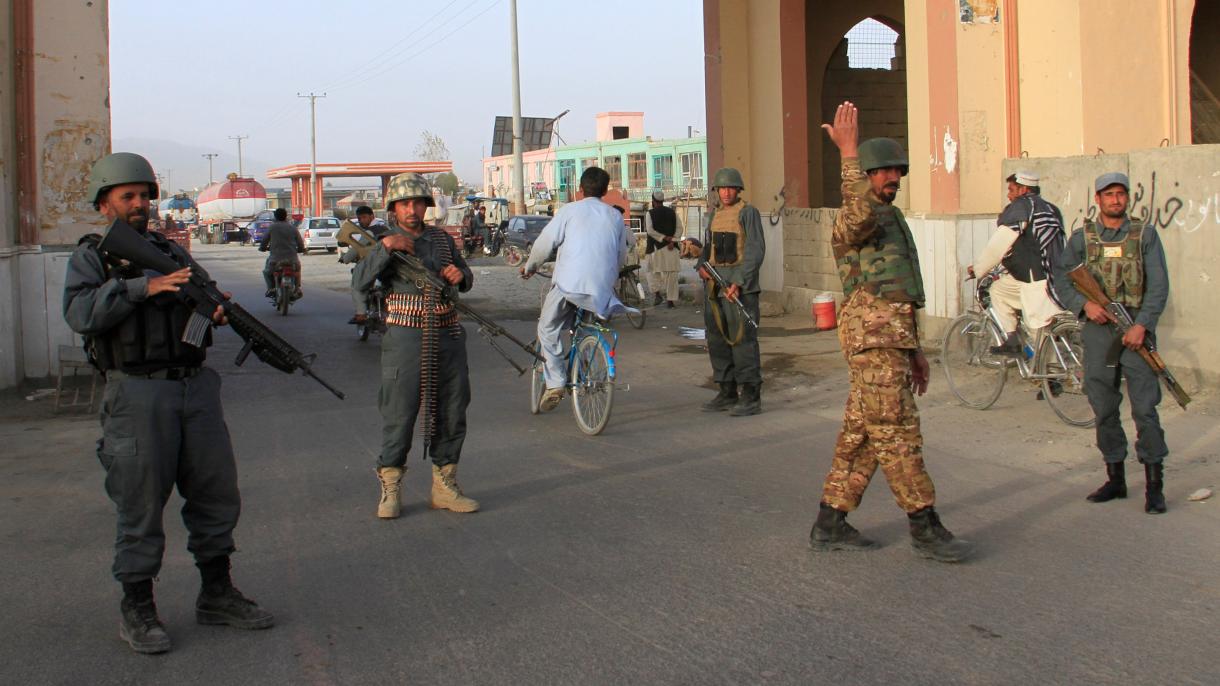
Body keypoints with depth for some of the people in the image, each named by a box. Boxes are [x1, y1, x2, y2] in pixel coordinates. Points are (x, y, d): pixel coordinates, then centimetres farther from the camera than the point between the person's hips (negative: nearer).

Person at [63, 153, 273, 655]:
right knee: (141, 503, 0)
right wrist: (141, 286, -21)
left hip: (196, 386, 5)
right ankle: (137, 609, 13)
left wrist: (214, 311, -7)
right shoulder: (91, 256, 3)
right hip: (137, 393, -5)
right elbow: (81, 313, -13)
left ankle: (216, 595, 22)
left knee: (217, 491, 8)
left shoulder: (172, 251, 17)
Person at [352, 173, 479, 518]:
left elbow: (467, 278, 23)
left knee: (451, 413, 8)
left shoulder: (442, 238, 14)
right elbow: (359, 282, -13)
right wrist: (385, 247, -22)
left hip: (448, 335, 5)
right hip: (406, 337, -5)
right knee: (399, 414, -4)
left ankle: (444, 487, 20)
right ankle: (389, 490, 7)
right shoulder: (386, 244, 2)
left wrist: (461, 274, 0)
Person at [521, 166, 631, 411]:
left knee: (548, 328, 11)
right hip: (602, 286, 3)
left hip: (569, 282, -3)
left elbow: (545, 243, 6)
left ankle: (554, 383, 1)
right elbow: (621, 256, 20)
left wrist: (530, 267, 23)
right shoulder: (615, 216, 15)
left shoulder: (570, 210, 5)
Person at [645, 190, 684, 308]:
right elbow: (679, 227, -1)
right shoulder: (672, 212, 7)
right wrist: (672, 240, -8)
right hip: (670, 248, 2)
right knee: (671, 273, 3)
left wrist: (664, 238, -9)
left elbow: (650, 230, -12)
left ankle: (657, 293, -5)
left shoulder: (650, 213, -3)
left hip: (656, 247, -2)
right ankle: (670, 299, -1)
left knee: (655, 271, 13)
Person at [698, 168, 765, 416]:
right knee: (717, 339, 9)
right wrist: (703, 265, 3)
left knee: (742, 339, -9)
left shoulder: (748, 213, -5)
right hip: (714, 283, 7)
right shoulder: (714, 215, 16)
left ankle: (751, 397, -6)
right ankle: (727, 393, 18)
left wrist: (739, 282, -21)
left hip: (740, 285, -7)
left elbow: (755, 251, -12)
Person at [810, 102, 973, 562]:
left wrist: (914, 351, 24)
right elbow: (859, 211, -35)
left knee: (861, 433, 10)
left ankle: (830, 524, 15)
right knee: (897, 431, -6)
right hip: (872, 334, -10)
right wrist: (848, 152, -34)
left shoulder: (893, 221, 24)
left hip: (893, 335, 10)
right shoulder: (854, 219, -5)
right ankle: (925, 528, -1)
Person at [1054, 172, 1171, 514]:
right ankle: (1115, 478, 19)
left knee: (1145, 408, -6)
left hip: (1136, 328, -2)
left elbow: (1159, 284, -2)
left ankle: (1154, 485, 0)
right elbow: (1062, 279, 6)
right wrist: (1084, 304, -12)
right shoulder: (1082, 237, 7)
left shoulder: (1145, 234, 3)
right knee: (1104, 410, 7)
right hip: (1098, 329, 2)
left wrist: (1142, 325, -13)